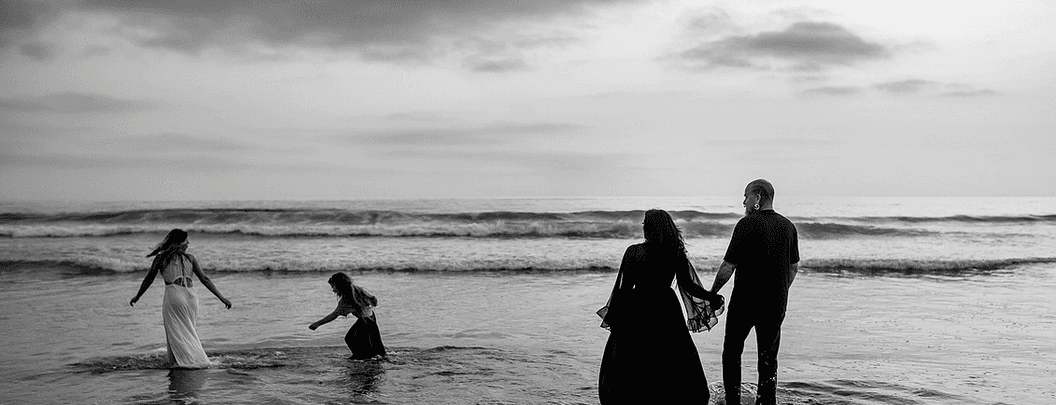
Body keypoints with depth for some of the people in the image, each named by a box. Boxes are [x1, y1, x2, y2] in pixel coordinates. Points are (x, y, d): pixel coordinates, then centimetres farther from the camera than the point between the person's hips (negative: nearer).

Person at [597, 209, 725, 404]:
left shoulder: (634, 252, -13)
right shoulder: (676, 253, -4)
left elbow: (623, 287, -11)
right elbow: (689, 285, 0)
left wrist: (612, 316, -2)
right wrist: (713, 297, 13)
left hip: (638, 311, -2)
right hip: (666, 310, 3)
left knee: (626, 365, 10)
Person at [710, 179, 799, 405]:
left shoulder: (747, 224, -13)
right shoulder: (788, 226, 5)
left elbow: (729, 266, -14)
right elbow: (794, 267, 13)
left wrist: (711, 294, -3)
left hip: (745, 300, -5)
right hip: (776, 303, 5)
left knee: (732, 353, 10)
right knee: (768, 358, 12)